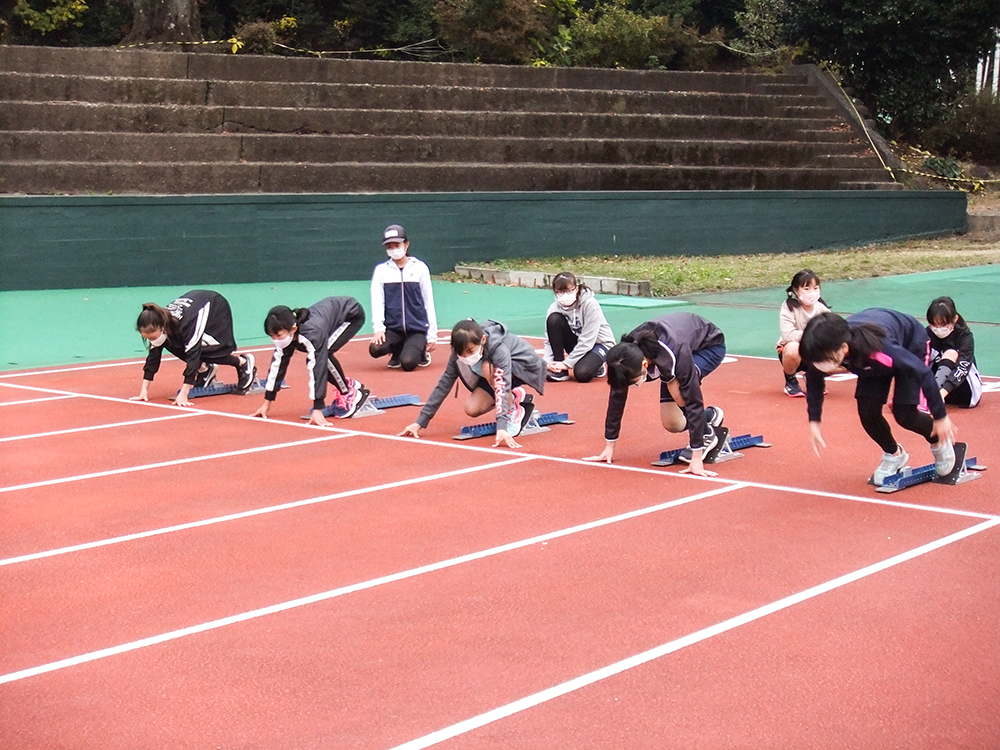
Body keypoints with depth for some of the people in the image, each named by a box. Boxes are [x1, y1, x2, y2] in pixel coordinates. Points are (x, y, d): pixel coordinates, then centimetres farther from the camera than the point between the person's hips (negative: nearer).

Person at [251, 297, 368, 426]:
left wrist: (317, 410, -41)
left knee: (321, 356, -26)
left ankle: (350, 395, -9)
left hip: (353, 315, -7)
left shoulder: (311, 332, -40)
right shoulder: (285, 334, -19)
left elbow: (317, 369, -40)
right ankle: (349, 384, 17)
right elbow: (277, 365, -11)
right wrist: (266, 404, -8)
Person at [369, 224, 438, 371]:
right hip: (392, 328, 2)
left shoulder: (420, 268, 2)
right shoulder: (381, 270, 6)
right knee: (375, 349, -27)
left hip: (417, 328, -2)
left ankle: (420, 350, 12)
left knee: (408, 363, -25)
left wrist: (432, 335, 2)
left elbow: (428, 302, 4)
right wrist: (378, 328, -15)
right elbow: (377, 301, 1)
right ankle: (398, 350, 8)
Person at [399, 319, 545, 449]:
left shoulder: (499, 349, -38)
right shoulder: (461, 350, -20)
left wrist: (501, 428, -59)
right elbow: (444, 383, -17)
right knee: (472, 409, -14)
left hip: (527, 367, -7)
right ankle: (515, 396, 10)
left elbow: (502, 386, -47)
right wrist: (420, 422, -19)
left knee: (488, 367, -35)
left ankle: (513, 411, -15)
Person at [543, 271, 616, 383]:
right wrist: (547, 362, -28)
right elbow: (550, 340, -10)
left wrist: (567, 363, -27)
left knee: (582, 374, -33)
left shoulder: (590, 304, -26)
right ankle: (558, 369, -16)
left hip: (599, 343, -4)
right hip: (577, 342, 5)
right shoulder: (554, 308, -13)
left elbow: (587, 341, -27)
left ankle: (597, 365, 5)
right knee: (554, 319, -23)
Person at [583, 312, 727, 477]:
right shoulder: (626, 356, -29)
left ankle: (706, 433, -12)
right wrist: (609, 447, -13)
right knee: (671, 424, -5)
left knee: (677, 388, -35)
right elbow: (617, 397, -17)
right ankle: (710, 416, 24)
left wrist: (696, 459, -42)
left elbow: (694, 402, -41)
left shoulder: (675, 356, -44)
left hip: (710, 345, -5)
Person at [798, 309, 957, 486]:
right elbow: (813, 379, -9)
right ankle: (893, 455, 20)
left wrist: (940, 416, -23)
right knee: (867, 412, -8)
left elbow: (924, 373, -34)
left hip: (911, 342, -4)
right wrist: (814, 421, -11)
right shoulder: (825, 349, -33)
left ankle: (939, 442, 20)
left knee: (904, 414, -12)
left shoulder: (877, 348, -47)